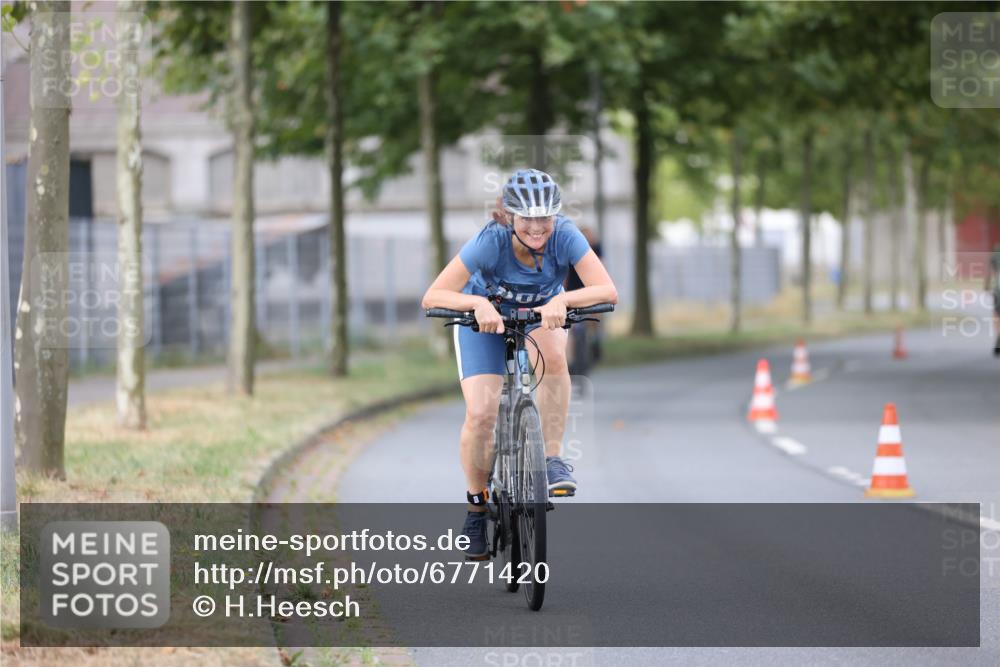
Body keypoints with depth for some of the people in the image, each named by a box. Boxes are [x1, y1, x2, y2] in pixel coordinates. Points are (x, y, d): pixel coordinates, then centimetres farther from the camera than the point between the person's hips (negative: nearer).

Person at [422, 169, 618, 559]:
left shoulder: (565, 236, -30)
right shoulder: (491, 242, -34)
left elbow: (607, 291, -37)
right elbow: (433, 297, -38)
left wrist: (563, 299, -53)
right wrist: (478, 303, -55)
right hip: (485, 317, -1)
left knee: (553, 356, -34)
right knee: (480, 415, -15)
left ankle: (552, 458, -20)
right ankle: (477, 503, 10)